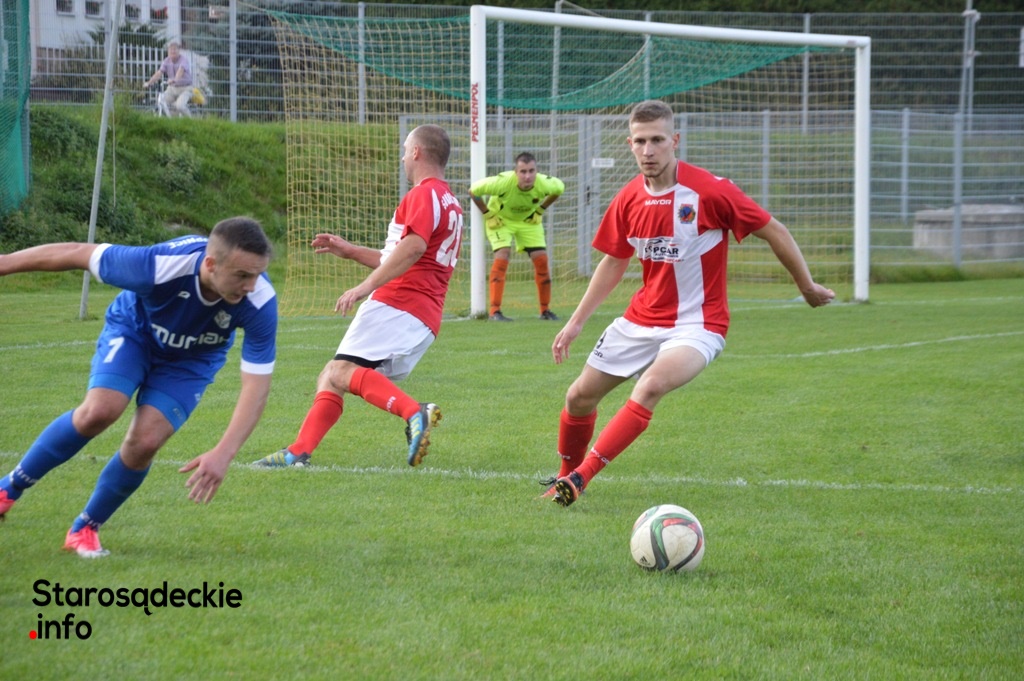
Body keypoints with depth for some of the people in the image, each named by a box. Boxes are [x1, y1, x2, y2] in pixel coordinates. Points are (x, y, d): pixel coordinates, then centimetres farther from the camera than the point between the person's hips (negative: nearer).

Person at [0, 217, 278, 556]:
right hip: (135, 329, -1)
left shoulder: (261, 302, -35)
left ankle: (85, 529, 7)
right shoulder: (158, 266, -40)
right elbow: (77, 254, -25)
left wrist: (223, 453, -43)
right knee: (100, 411, -25)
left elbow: (256, 386, -31)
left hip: (192, 359, 1)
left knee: (145, 442, -17)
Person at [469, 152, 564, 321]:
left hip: (529, 221, 3)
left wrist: (540, 210, -5)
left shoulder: (544, 183, -29)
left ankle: (545, 310, 10)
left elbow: (560, 188, -2)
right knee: (502, 255, -23)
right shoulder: (503, 182, -38)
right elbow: (473, 190, -24)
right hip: (501, 219, -3)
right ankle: (495, 312, -20)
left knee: (541, 259, -6)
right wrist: (488, 214, -19)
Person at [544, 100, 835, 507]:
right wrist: (575, 323, 12)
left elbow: (773, 231, -8)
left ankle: (581, 477, -29)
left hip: (698, 324, -6)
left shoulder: (710, 191, -18)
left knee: (651, 386, -33)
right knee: (580, 397, 9)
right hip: (641, 319, 6)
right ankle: (566, 476, 35)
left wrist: (808, 287, -1)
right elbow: (613, 263, 14)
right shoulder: (628, 200, -2)